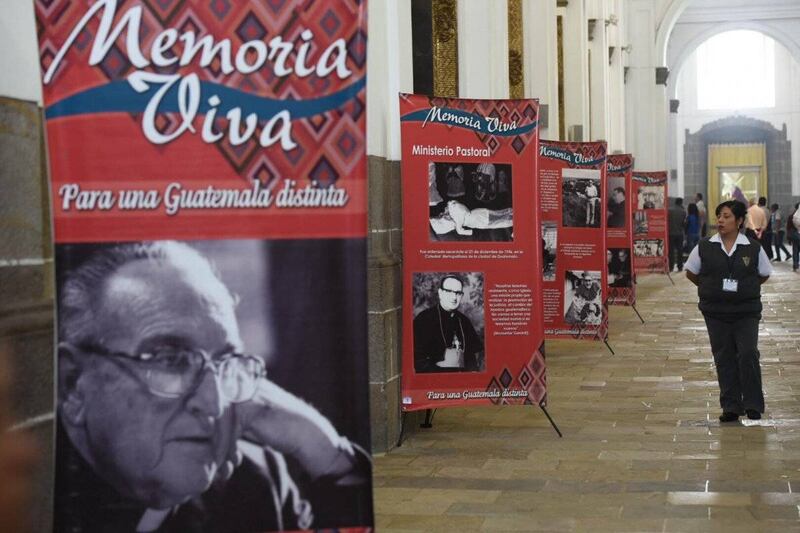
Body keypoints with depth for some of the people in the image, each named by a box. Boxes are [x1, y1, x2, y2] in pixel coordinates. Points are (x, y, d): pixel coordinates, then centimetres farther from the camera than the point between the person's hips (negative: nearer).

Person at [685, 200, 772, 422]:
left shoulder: (753, 248, -1)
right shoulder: (704, 248, 0)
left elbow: (764, 274, 13)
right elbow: (691, 273, 12)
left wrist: (745, 289, 7)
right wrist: (711, 288, 8)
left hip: (746, 312, -1)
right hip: (715, 313, 1)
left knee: (748, 354, -11)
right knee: (724, 359, 5)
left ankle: (753, 405, 1)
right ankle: (731, 406, 14)